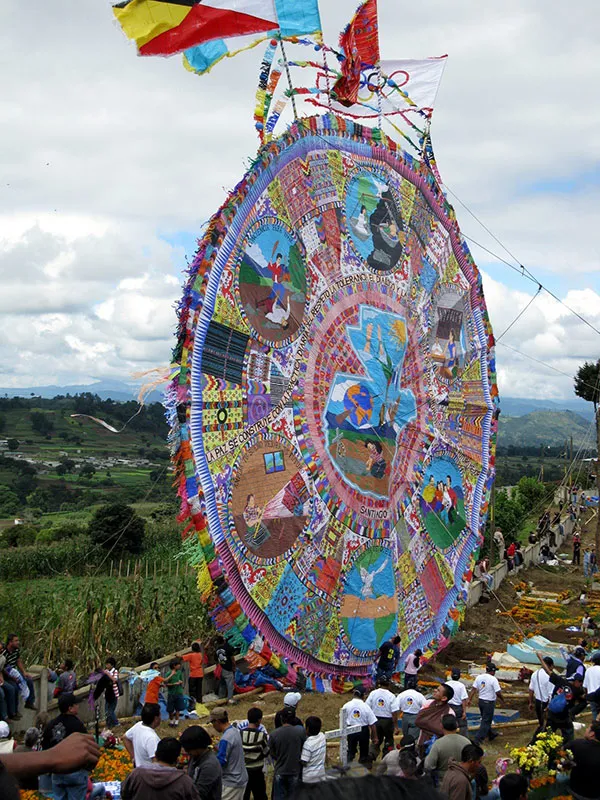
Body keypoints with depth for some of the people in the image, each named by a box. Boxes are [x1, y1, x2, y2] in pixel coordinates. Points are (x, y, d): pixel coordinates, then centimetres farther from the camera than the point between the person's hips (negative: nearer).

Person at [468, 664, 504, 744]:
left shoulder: (479, 677, 1)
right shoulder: (493, 679, -17)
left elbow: (473, 689, 0)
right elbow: (498, 693, -18)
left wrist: (470, 699, 4)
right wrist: (502, 700, -1)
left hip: (481, 701, 7)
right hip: (489, 702, -7)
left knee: (485, 720, 22)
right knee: (486, 721, 1)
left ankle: (491, 734, 39)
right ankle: (478, 739, -1)